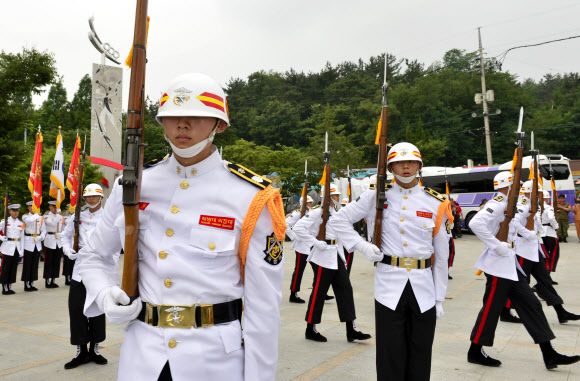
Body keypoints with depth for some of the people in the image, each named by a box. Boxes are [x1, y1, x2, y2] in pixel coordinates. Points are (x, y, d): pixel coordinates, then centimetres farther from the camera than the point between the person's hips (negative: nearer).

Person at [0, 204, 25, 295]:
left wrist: (21, 250, 7)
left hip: (17, 248, 4)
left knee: (13, 268, 7)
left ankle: (9, 287, 16)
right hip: (7, 247, -4)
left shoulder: (21, 223, 10)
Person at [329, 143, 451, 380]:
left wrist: (440, 298, 7)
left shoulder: (435, 204, 3)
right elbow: (337, 221, 6)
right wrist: (362, 246, -6)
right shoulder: (378, 196, 0)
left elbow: (441, 256, 7)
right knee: (390, 357, 4)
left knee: (420, 356, 11)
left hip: (424, 289, 2)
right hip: (389, 287, -1)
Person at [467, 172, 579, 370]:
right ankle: (475, 352, 12)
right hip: (498, 265, -10)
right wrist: (496, 245, -28)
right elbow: (475, 223, -31)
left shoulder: (506, 205, 13)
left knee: (531, 304, 9)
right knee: (491, 308, -2)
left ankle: (549, 355, 15)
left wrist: (526, 233, 19)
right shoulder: (497, 204, -16)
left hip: (510, 264, 10)